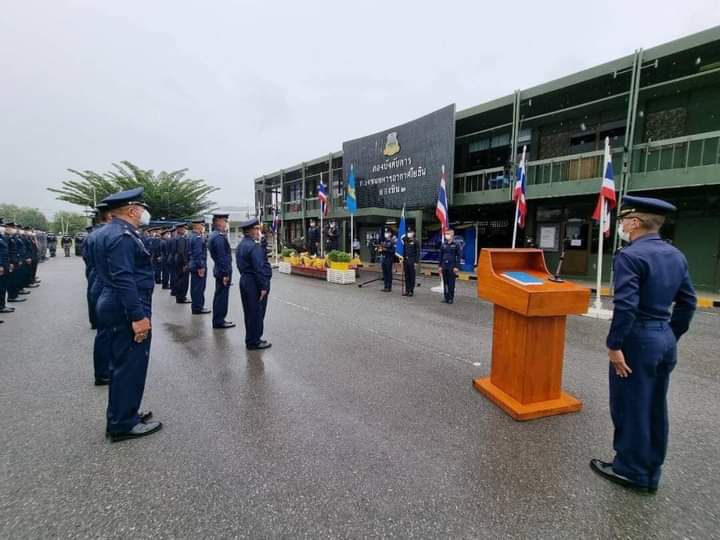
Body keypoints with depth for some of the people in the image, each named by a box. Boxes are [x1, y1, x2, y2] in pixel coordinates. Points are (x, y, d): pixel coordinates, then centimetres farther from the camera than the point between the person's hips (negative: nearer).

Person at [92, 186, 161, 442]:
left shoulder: (108, 232, 14)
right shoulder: (122, 236, -19)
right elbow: (124, 280, -26)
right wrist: (138, 316, -25)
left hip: (115, 305, 11)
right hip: (128, 309, -11)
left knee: (122, 363, 19)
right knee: (131, 365, -1)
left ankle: (121, 415, 32)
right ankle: (123, 424, 11)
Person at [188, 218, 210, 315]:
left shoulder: (191, 236, 13)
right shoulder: (198, 237, -18)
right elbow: (198, 254, -22)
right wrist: (201, 267, -20)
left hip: (193, 265, 10)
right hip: (198, 266, -10)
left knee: (195, 287, 16)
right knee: (199, 288, -3)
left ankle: (196, 307, 25)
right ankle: (198, 308, 4)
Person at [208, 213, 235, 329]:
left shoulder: (214, 235, 13)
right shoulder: (219, 237, -19)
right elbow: (222, 257, -22)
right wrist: (225, 274, -21)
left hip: (218, 270, 11)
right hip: (223, 271, -11)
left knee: (219, 296, 17)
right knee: (222, 296, -2)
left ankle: (218, 320, 27)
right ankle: (219, 322, 6)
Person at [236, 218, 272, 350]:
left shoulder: (240, 245, 12)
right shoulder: (254, 246, -19)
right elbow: (259, 268, -22)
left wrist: (245, 277, 18)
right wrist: (263, 286, -19)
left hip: (244, 280, 10)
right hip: (255, 284, -10)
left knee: (249, 312, 16)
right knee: (257, 313, 0)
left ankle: (251, 339, 27)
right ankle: (254, 342, 9)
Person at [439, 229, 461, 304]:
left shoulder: (456, 245, -3)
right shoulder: (443, 244, 8)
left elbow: (458, 256, -4)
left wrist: (457, 267, -9)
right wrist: (440, 266, 8)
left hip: (452, 266, -4)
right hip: (444, 266, 4)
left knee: (451, 283, 1)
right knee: (445, 283, 8)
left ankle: (451, 298, 9)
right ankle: (446, 297, 17)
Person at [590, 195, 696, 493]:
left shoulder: (629, 256, -17)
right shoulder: (676, 255, 9)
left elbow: (626, 306, -24)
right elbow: (688, 301, 13)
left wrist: (614, 345, -18)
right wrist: (672, 336, 19)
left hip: (637, 339, -8)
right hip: (665, 339, 9)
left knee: (630, 407, 6)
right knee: (655, 408, 18)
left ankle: (631, 470, 22)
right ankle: (650, 472, 32)